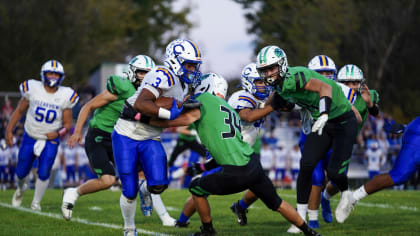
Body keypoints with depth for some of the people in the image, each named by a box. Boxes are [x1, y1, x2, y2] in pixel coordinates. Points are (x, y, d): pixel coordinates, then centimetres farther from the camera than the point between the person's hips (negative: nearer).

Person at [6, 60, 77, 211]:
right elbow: (20, 110, 0)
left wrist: (59, 133, -24)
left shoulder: (64, 96, -12)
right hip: (30, 138, 1)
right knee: (21, 172, 8)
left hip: (50, 140, -1)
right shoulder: (32, 89, -12)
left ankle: (36, 203, 12)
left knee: (44, 173, -10)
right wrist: (9, 130, -4)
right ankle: (20, 189, 44)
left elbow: (68, 123, -4)